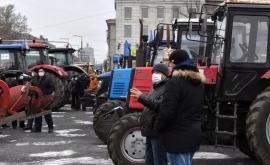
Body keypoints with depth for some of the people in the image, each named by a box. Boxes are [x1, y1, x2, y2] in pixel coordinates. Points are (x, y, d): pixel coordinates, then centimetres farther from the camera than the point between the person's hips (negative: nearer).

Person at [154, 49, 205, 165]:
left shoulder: (175, 82, -16)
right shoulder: (198, 83, 11)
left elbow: (167, 111, -20)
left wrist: (157, 127, -6)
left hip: (178, 137, -8)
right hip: (194, 134, 8)